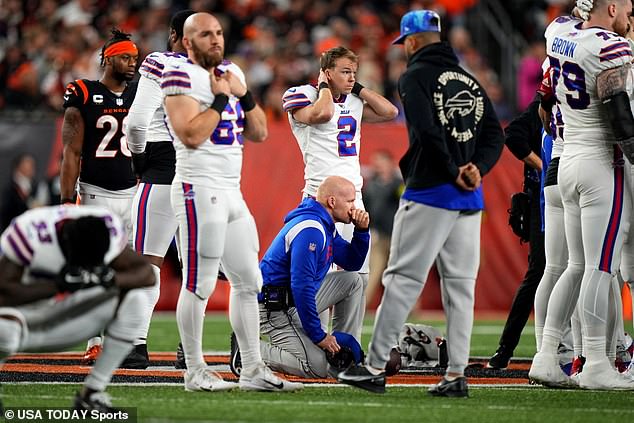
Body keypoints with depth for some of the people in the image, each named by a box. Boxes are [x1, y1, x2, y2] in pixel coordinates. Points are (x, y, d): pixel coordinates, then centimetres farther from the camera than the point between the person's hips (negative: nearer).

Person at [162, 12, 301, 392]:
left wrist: (244, 94, 3)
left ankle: (253, 370, 14)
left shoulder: (232, 73, 16)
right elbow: (191, 135, -20)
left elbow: (259, 133, 16)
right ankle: (195, 371, 1)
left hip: (231, 192, 9)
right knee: (200, 284, -6)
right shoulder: (181, 76, -9)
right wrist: (221, 98, -12)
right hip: (199, 190, -9)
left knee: (248, 281, 10)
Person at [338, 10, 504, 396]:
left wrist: (452, 173, -11)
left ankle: (375, 368, -4)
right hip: (471, 198, 6)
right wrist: (477, 168, -1)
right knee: (460, 284, 6)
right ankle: (457, 375, 2)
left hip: (430, 191, -6)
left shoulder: (416, 77, -4)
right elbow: (495, 134, 11)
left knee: (403, 278, -5)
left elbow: (427, 131, -17)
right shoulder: (470, 81, 18)